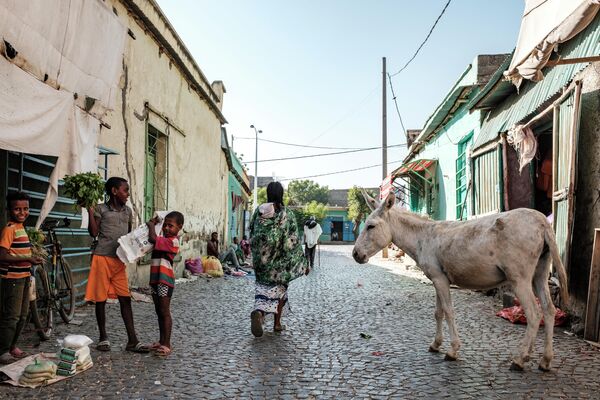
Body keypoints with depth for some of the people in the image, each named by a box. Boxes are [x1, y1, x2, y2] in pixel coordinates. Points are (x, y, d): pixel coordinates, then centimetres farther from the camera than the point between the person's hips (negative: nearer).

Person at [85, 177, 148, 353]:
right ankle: (103, 338, 18)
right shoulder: (101, 209, -2)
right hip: (102, 258, -4)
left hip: (119, 260, 4)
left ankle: (132, 341, 1)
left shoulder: (127, 211, 13)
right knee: (101, 299, 4)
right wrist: (90, 210, -14)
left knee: (125, 299, 0)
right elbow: (94, 233, -9)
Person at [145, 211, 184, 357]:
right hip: (156, 279, 10)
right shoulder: (164, 240, 15)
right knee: (159, 312, 15)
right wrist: (152, 226, 5)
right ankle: (161, 342, 24)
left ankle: (166, 344, 1)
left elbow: (152, 238, -27)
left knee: (165, 312, -5)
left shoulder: (173, 241, -16)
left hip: (164, 280, -10)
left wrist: (151, 225, -10)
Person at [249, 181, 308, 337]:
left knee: (263, 286, 11)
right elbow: (294, 242, -8)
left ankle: (259, 312, -17)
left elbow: (252, 236, 6)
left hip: (261, 258, 2)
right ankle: (277, 323, 18)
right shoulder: (287, 215, -9)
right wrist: (303, 263, 0)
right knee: (279, 287, 13)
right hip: (280, 260, -2)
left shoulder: (258, 211, -1)